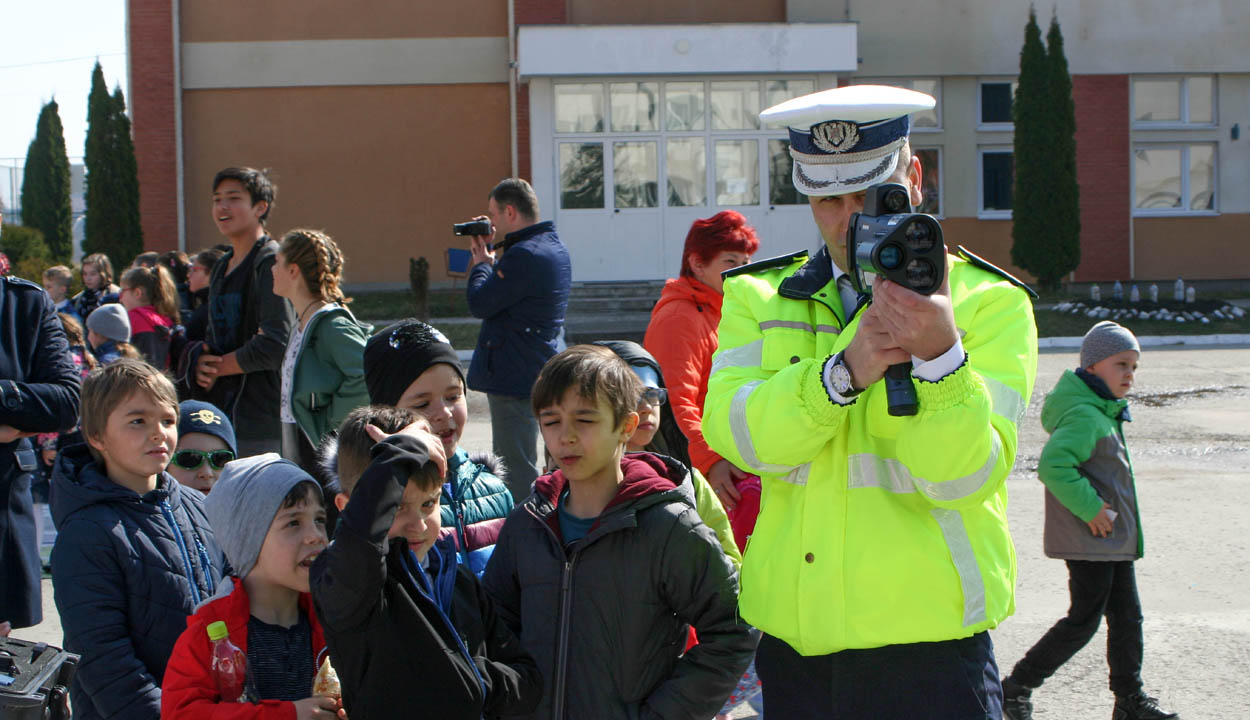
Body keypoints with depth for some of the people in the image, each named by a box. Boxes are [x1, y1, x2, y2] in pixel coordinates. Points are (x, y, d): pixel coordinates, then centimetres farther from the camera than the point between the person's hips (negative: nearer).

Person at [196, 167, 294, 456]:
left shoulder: (271, 262, -9)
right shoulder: (221, 267, 18)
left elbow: (276, 345, -17)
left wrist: (217, 367, -6)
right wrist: (200, 364, 0)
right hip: (219, 413, 8)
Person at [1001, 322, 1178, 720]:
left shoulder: (1103, 414, 14)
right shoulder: (1084, 416, -19)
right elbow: (1053, 466, -31)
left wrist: (1099, 507, 11)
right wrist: (1091, 509, -26)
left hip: (1113, 538, 10)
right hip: (1089, 539, -10)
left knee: (1127, 616, 14)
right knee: (1084, 620, -5)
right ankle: (1016, 688, 5)